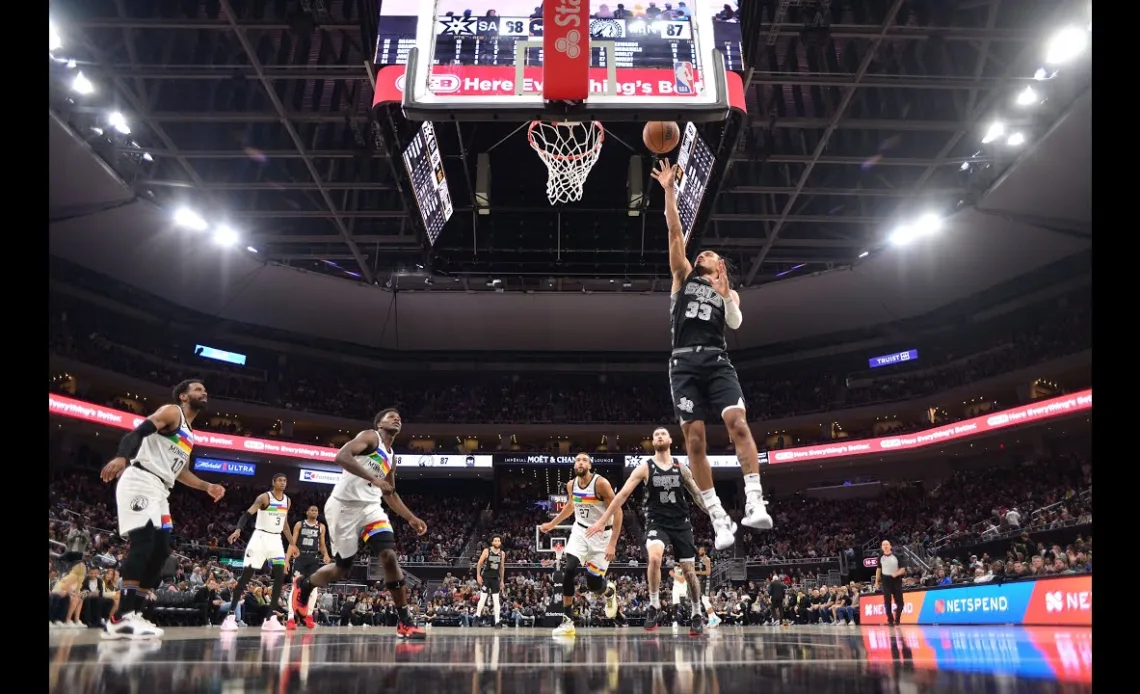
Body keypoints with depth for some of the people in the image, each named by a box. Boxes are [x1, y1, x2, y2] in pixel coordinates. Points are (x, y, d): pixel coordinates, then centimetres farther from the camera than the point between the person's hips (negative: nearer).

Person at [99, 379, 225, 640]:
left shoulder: (189, 433, 25)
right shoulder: (171, 412, -2)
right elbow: (136, 432, -17)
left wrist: (207, 486, 24)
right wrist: (121, 457, -37)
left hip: (159, 489, 10)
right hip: (139, 481, -10)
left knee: (161, 550, 5)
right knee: (143, 541, -21)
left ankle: (133, 614, 8)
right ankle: (123, 618, -24)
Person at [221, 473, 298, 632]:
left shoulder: (287, 500, 11)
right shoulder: (264, 497, -8)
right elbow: (248, 514, -18)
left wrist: (292, 544, 20)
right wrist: (238, 529, -36)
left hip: (276, 540, 6)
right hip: (260, 537, -6)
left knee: (280, 577, -4)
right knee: (246, 575, -8)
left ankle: (270, 619, -1)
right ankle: (231, 616, -1)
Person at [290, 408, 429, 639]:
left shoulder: (391, 458, 17)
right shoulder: (370, 436, -6)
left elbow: (390, 494, 27)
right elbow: (341, 456, -24)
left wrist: (411, 518, 17)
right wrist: (374, 479, -30)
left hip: (370, 508, 6)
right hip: (344, 506, -6)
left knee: (389, 556, -13)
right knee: (342, 568, 5)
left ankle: (405, 621, -9)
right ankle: (303, 585, 36)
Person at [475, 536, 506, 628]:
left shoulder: (502, 553, 5)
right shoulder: (487, 551, -7)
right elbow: (479, 563, -4)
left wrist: (502, 580, 12)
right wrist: (478, 575, -12)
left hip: (495, 578, 3)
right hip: (485, 577, -3)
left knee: (496, 600, 1)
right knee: (483, 598, -7)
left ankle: (497, 622, 1)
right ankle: (477, 616, 7)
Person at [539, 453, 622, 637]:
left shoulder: (601, 483, -21)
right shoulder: (571, 485, -2)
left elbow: (617, 512, -20)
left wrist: (612, 543, -24)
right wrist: (552, 524, 22)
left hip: (601, 534, -4)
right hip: (580, 531, 4)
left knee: (593, 584, -2)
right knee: (569, 571, -17)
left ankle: (610, 591, 36)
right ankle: (567, 620, -9)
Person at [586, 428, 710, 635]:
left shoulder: (681, 468, 4)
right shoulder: (645, 468, -2)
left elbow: (697, 494, 14)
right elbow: (622, 494, -5)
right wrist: (602, 520, -10)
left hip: (681, 523, 2)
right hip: (657, 522, -2)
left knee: (688, 570, 5)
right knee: (654, 558, -29)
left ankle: (697, 614, 23)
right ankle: (654, 607, -10)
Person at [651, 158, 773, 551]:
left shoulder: (729, 292, 23)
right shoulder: (683, 276, 21)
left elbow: (736, 322, 3)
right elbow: (675, 232, 14)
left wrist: (725, 293, -10)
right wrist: (669, 190, 9)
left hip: (716, 360, 0)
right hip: (685, 362, 0)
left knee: (737, 422, -20)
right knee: (694, 439, -8)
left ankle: (755, 503, -20)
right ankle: (719, 519, -4)